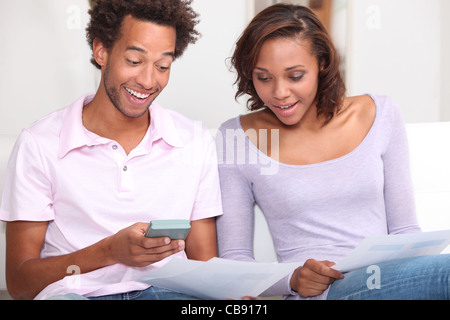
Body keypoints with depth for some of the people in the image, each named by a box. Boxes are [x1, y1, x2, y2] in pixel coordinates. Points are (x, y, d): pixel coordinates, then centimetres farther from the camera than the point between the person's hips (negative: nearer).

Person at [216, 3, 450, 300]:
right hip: (318, 292, -4)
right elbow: (234, 260, 3)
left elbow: (405, 229, 12)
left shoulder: (381, 115, 8)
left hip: (389, 281, 4)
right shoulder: (235, 138, 2)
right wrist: (294, 280, -16)